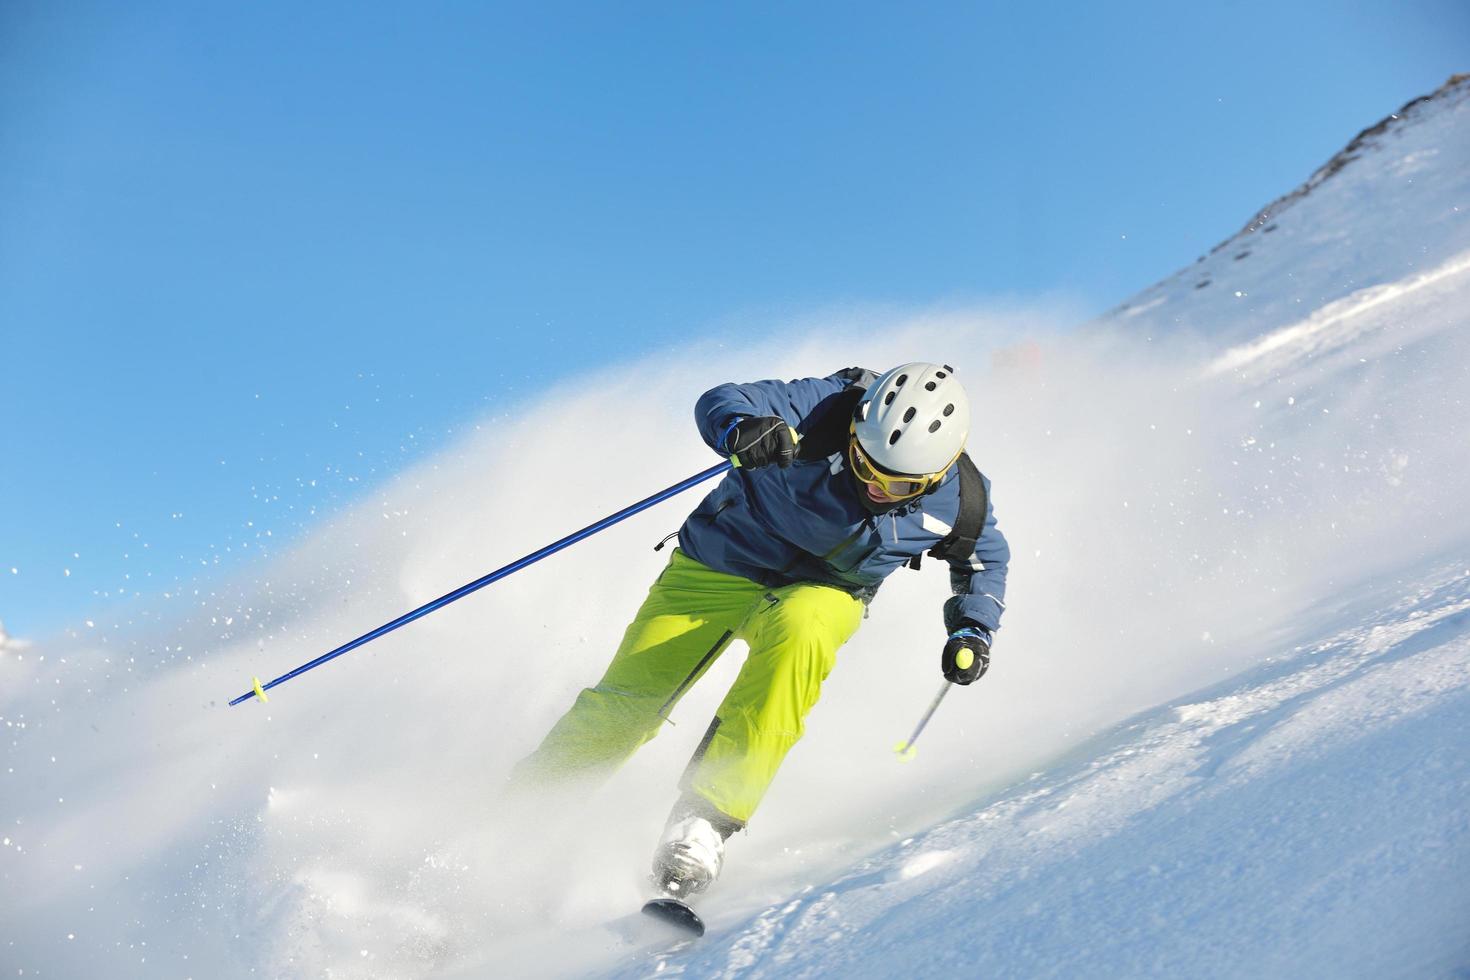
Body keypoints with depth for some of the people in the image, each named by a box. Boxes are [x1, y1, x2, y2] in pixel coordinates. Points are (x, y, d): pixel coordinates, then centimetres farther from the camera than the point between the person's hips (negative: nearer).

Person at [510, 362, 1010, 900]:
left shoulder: (961, 502, -15)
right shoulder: (826, 408, -25)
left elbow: (985, 559, 7)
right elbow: (719, 402, -29)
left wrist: (973, 630, -8)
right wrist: (739, 429, -51)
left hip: (820, 594, 1)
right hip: (719, 566, 0)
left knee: (796, 630, -37)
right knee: (624, 704, -4)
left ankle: (707, 817, -32)